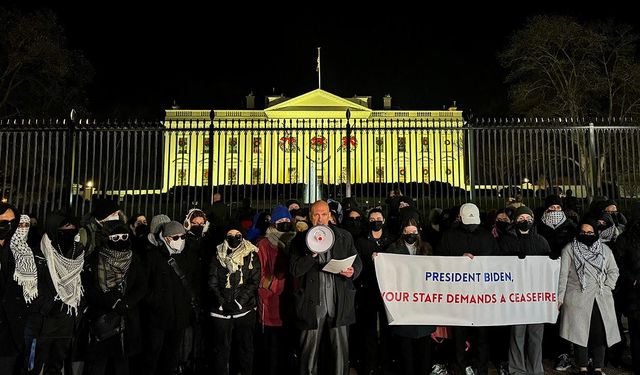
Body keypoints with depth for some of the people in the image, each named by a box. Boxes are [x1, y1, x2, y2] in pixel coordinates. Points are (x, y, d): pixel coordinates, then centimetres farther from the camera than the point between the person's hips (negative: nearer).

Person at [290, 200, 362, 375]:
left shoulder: (344, 237, 8)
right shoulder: (301, 239, 3)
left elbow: (357, 261, 11)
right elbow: (295, 270, -4)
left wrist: (353, 271, -12)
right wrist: (312, 253, -17)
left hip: (339, 301, 1)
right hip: (312, 302, -1)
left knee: (341, 348, 7)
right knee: (309, 349, 10)